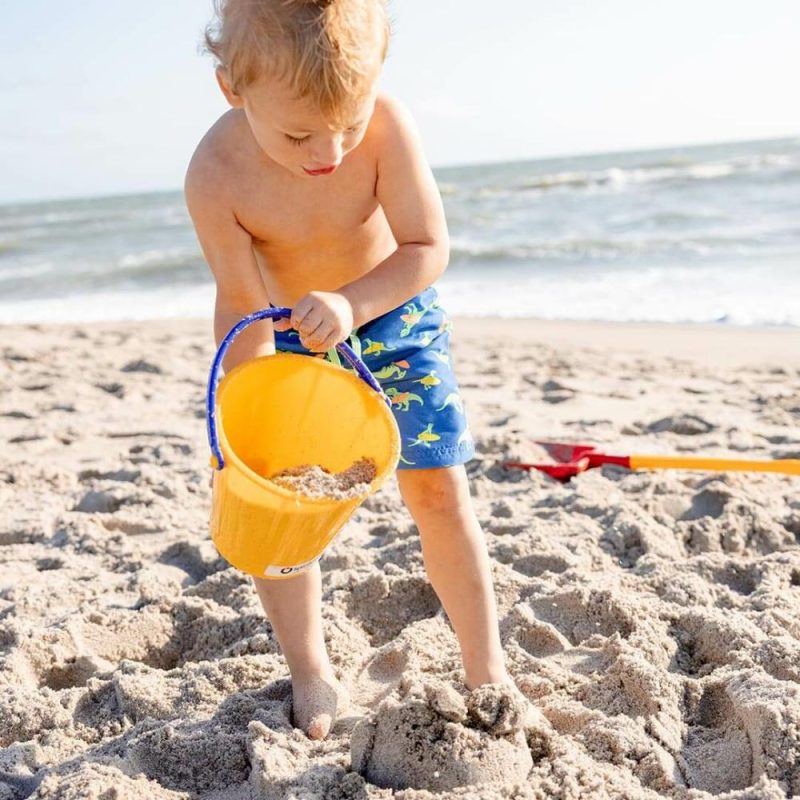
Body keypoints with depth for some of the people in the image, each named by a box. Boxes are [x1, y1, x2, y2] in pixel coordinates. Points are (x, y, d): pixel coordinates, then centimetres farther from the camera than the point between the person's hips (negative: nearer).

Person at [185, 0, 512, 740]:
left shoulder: (387, 125, -31)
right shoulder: (216, 176, -30)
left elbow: (429, 249, -27)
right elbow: (243, 307, -23)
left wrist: (352, 304, -45)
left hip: (393, 314, 0)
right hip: (289, 335, 1)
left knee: (439, 491, -2)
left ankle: (487, 670, 14)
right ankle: (311, 676, 14)